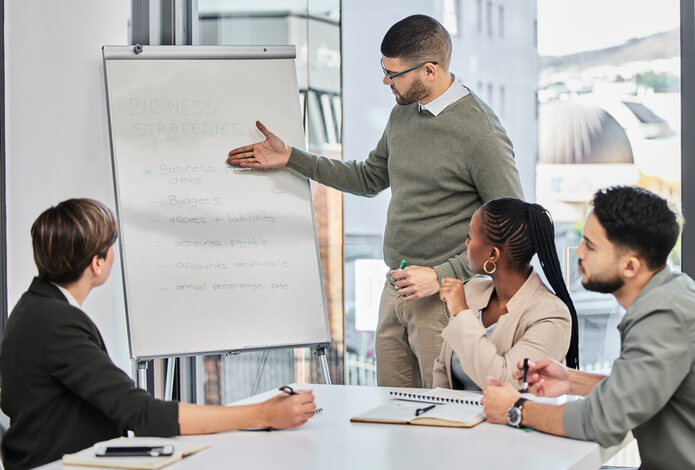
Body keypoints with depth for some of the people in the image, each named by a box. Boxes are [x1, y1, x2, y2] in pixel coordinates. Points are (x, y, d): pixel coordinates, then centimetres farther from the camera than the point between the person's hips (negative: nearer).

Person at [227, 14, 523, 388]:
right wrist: (290, 158, 22)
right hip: (394, 290, 8)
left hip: (445, 298, -7)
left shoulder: (481, 133, -16)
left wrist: (441, 276, -18)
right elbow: (369, 178, 25)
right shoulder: (402, 114, 10)